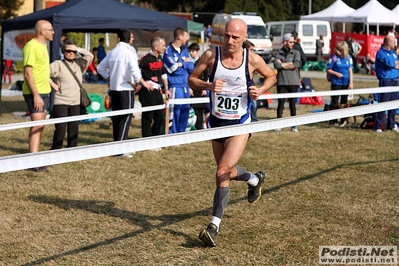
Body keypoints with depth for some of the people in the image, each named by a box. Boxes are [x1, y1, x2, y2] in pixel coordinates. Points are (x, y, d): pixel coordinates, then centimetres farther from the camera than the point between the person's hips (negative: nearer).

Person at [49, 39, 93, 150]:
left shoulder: (79, 63, 11)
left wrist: (77, 49, -6)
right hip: (61, 102, -5)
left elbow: (90, 56, 0)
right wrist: (52, 84, -7)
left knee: (74, 128, 6)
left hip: (75, 103, 5)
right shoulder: (58, 64, -2)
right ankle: (56, 151, -1)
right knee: (60, 128, -9)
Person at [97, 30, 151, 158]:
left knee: (116, 118, 13)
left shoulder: (112, 52, 6)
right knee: (125, 118, -3)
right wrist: (142, 83, -3)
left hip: (113, 89, 6)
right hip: (126, 89, -6)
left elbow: (100, 68, 12)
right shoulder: (129, 53, -12)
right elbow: (135, 72, -18)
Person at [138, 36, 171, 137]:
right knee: (147, 118, -2)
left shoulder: (160, 58, 12)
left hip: (158, 91, 9)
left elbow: (163, 74, 20)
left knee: (159, 118, 15)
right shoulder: (146, 59, -15)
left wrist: (166, 89, 16)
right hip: (148, 91, -9)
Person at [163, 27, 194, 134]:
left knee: (185, 112, 12)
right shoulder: (169, 50, -7)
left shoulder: (184, 50, 13)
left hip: (185, 86, 7)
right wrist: (185, 63, -3)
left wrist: (181, 64, -8)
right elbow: (173, 68, -16)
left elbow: (191, 67, 7)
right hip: (175, 86, -7)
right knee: (174, 112, -6)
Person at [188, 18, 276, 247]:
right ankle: (255, 179, 52)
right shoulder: (211, 55, -8)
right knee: (226, 172, 19)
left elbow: (272, 77, 9)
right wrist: (208, 85, -20)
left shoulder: (253, 60, -10)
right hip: (216, 122, 4)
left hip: (240, 125, -4)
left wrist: (260, 90, -11)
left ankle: (215, 224, -6)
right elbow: (191, 79, 0)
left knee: (222, 172, -18)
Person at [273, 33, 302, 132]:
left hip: (293, 82, 0)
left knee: (292, 104, 4)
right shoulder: (279, 53, 7)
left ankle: (294, 125, 10)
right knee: (280, 103, 1)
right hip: (281, 82, 0)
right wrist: (290, 65, -7)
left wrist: (283, 64, -6)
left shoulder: (296, 53, 8)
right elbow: (276, 65, -11)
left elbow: (297, 64, -10)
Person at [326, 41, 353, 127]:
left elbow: (350, 71, 5)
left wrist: (351, 83, 0)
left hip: (346, 83, 3)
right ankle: (333, 120, 10)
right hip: (336, 83, -3)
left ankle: (343, 120, 18)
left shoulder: (348, 58, 2)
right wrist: (336, 73, -18)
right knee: (334, 102, 0)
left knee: (344, 102, 8)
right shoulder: (334, 57, -7)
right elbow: (328, 70, -3)